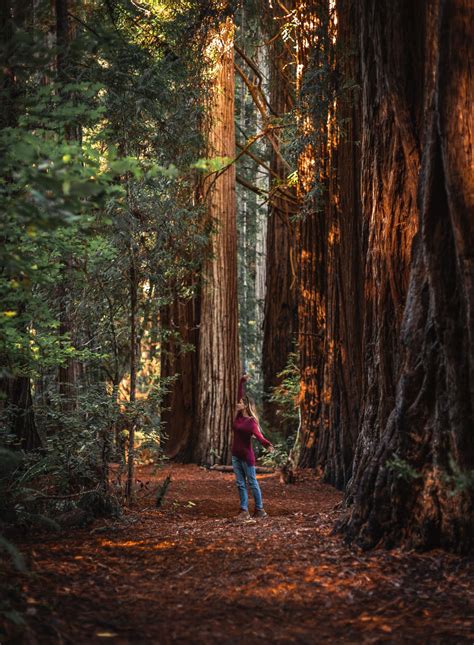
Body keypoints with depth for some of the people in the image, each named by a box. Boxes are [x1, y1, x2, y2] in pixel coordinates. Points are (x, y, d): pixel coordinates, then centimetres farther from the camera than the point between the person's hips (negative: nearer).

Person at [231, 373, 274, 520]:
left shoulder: (251, 421, -17)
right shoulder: (239, 416, 2)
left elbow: (258, 435, -31)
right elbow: (240, 395, 8)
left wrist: (267, 444, -49)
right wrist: (242, 382, 4)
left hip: (247, 456, -7)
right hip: (236, 455, 7)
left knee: (252, 483, 2)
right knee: (240, 484, 7)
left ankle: (260, 510, 12)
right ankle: (244, 511, 10)